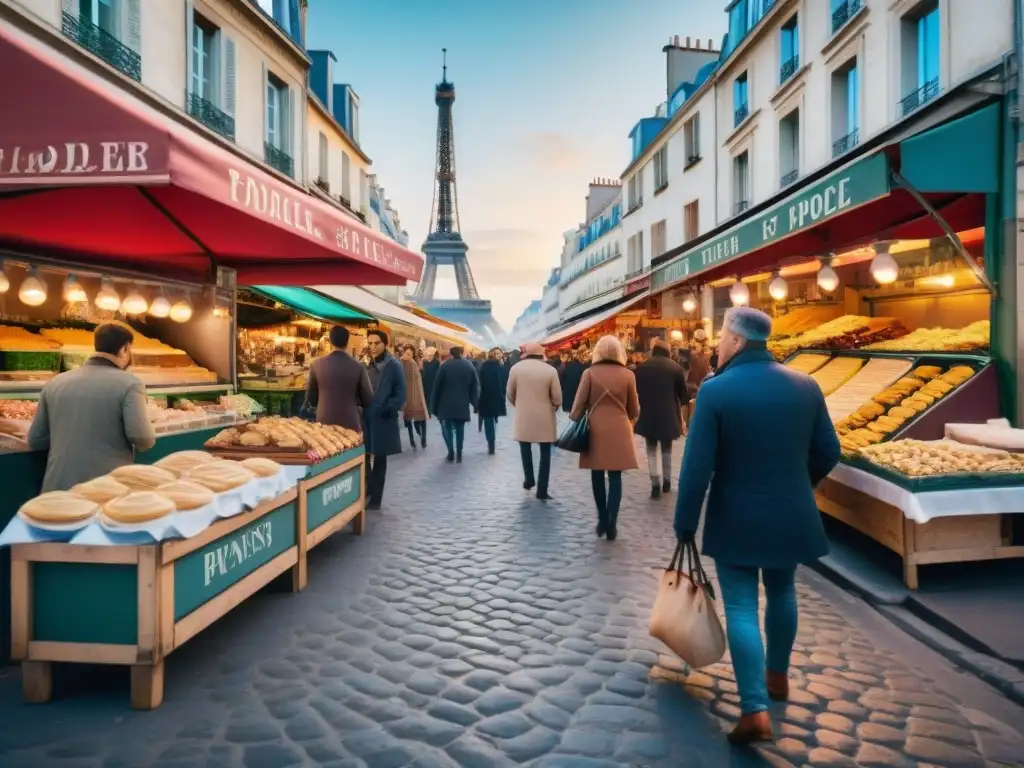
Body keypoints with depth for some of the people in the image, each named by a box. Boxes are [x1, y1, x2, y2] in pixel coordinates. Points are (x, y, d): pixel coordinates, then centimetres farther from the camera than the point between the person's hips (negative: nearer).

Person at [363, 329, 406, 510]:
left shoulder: (394, 367, -8)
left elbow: (400, 397, -10)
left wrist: (384, 410, -20)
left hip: (383, 420, -4)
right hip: (365, 418, 4)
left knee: (379, 459, 6)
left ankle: (374, 498, 15)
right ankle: (367, 493, 21)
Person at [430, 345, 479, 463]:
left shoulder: (445, 366, -7)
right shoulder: (469, 366, 4)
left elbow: (437, 387, -6)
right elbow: (475, 387, 5)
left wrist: (434, 406, 1)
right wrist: (474, 403, 14)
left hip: (446, 404, -2)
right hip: (463, 405, 3)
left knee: (447, 428, 10)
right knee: (460, 429, 12)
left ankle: (451, 452, -2)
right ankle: (459, 454, 9)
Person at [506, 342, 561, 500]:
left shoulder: (516, 368, -7)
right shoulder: (551, 370, -11)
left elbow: (510, 394, 1)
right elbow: (557, 398, -8)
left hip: (523, 416, 1)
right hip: (545, 417, -1)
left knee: (525, 447, 23)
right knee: (545, 453, 8)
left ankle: (529, 480, 25)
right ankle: (542, 491, 8)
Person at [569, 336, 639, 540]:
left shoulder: (590, 373, -4)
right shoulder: (628, 374, -1)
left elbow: (579, 404, -4)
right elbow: (634, 410, 6)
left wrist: (574, 421, 14)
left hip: (595, 429, 0)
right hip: (619, 430, 0)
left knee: (598, 476, 12)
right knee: (615, 477, 5)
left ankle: (603, 522, 19)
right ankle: (611, 525, 5)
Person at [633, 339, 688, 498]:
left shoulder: (642, 367, 2)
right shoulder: (675, 367, 0)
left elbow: (635, 391, 5)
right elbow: (682, 395, 3)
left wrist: (639, 410, 17)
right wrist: (681, 418, 15)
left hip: (647, 415, 0)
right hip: (668, 415, 0)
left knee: (651, 450, 8)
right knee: (667, 449, 17)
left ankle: (655, 484, -3)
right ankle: (666, 482, 22)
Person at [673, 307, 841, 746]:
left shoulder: (716, 390, -16)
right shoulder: (805, 386, -2)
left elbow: (697, 468, -17)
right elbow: (828, 453, 6)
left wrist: (685, 526, -7)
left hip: (736, 520, -4)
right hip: (791, 516, 5)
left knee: (741, 607, 4)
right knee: (781, 592, 24)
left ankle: (755, 710, 2)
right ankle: (778, 676, 40)